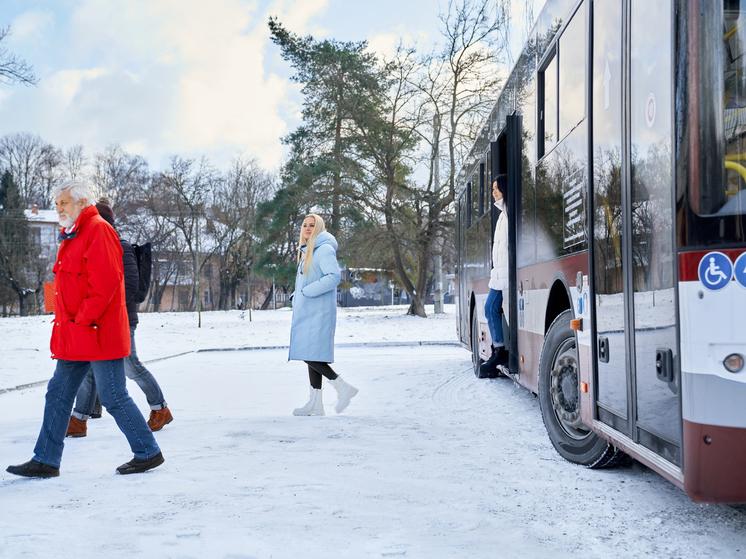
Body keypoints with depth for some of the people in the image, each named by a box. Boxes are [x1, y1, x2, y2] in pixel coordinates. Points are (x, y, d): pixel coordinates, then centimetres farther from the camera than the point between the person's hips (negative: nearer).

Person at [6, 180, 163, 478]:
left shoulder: (98, 230, -12)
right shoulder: (72, 236, 19)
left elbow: (105, 282, -21)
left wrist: (83, 319, -18)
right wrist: (67, 324, 13)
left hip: (98, 332, -10)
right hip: (74, 336, 10)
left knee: (113, 397, -3)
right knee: (58, 394, 10)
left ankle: (148, 453, 9)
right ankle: (45, 461, 17)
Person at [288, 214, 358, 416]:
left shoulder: (324, 249, -10)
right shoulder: (307, 252, 19)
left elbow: (333, 277, -22)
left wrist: (307, 292, -19)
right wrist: (296, 297, 13)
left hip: (317, 313, -10)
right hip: (307, 313, 10)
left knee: (311, 356, -13)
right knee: (310, 357, 8)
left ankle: (343, 387, -3)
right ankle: (315, 403, 11)